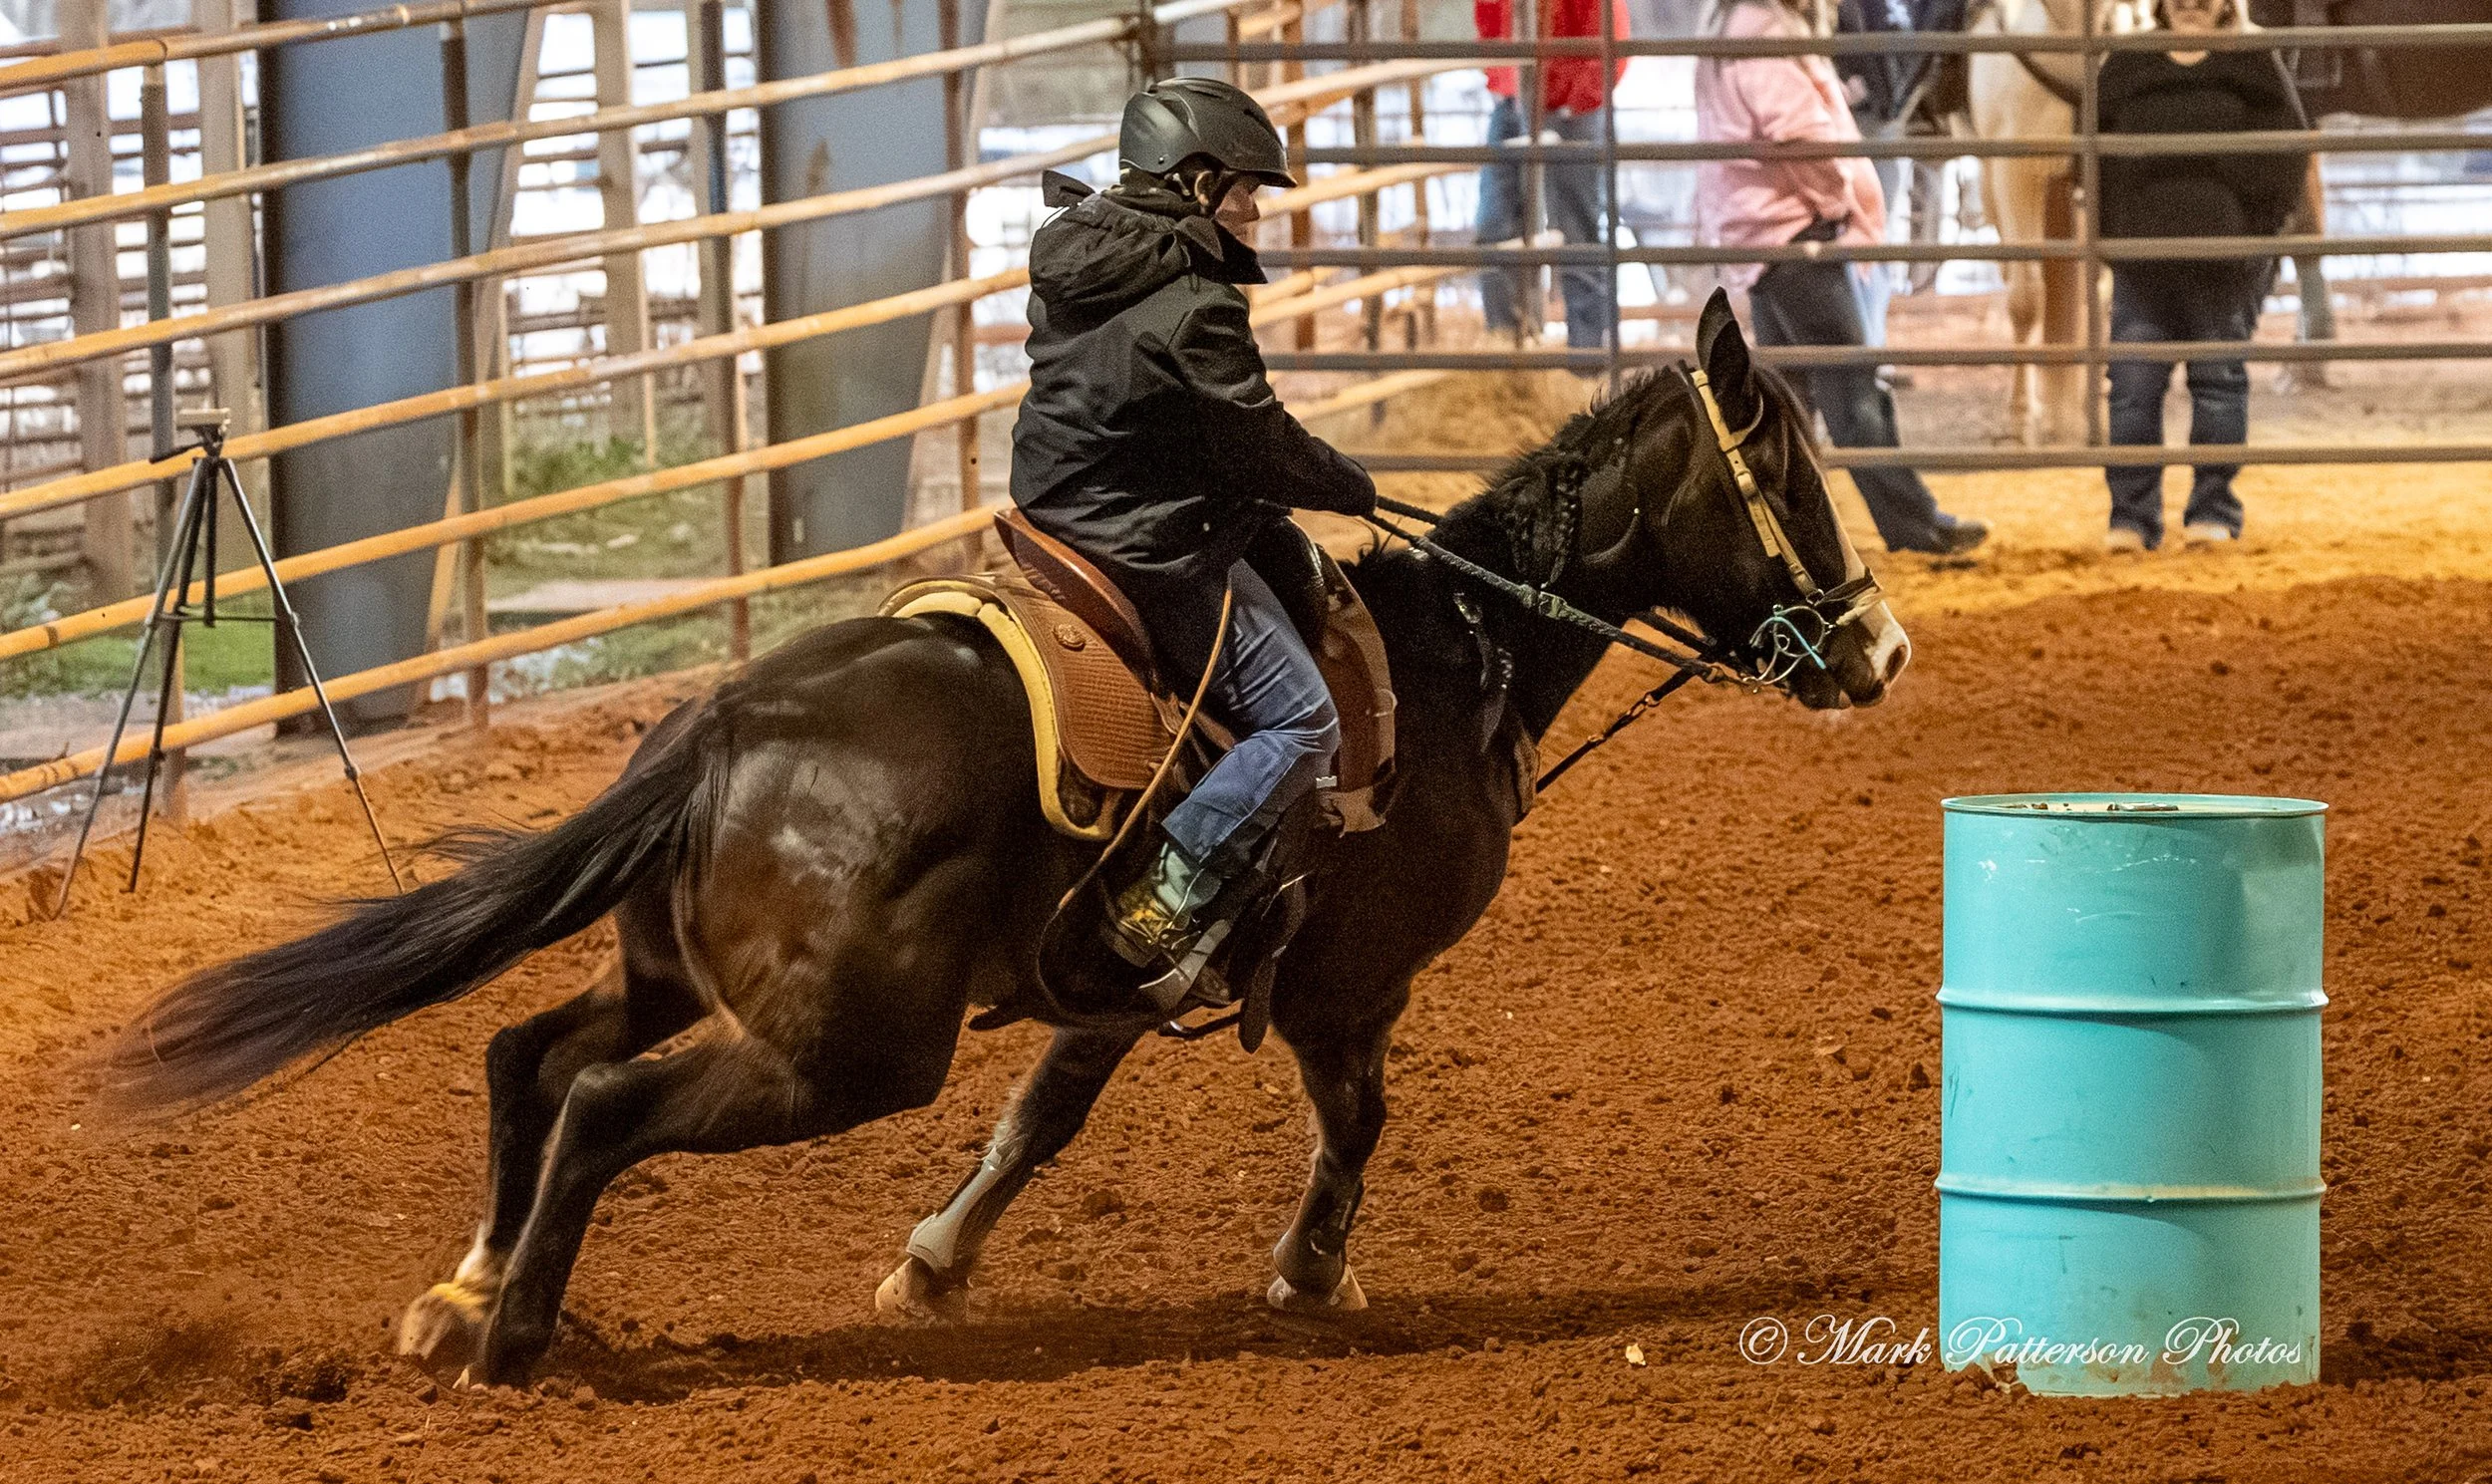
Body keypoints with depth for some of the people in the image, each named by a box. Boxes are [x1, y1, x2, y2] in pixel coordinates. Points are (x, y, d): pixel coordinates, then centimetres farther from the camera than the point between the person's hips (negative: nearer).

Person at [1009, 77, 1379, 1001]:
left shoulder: (1066, 273, 5)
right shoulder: (1194, 307, -23)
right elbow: (1259, 444, -16)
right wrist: (1354, 491, 2)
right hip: (1155, 558, -10)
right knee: (1301, 724, -3)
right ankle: (1164, 906, -15)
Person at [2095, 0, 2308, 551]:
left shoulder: (2255, 65, 3)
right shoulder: (2125, 68, 8)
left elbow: (2288, 151, 2)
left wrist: (2257, 227, -8)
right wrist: (2109, 234, 0)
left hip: (2225, 260, -2)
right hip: (2141, 259, 2)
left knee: (2219, 380, 5)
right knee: (2133, 383, -3)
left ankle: (2214, 510, 12)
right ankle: (2132, 515, 0)